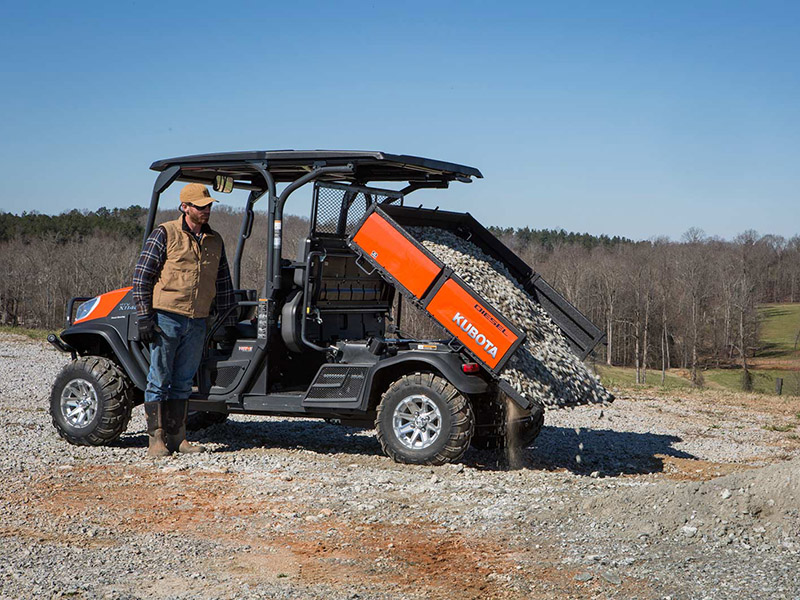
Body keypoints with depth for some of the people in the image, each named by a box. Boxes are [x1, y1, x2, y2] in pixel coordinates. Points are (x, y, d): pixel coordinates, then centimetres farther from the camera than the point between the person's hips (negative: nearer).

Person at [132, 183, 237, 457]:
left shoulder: (215, 241, 13)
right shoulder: (165, 234, -3)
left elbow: (223, 283, 21)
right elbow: (141, 276, -5)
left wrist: (229, 321, 16)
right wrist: (145, 317, -10)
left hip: (197, 322, 5)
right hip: (166, 318, -5)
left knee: (182, 382, 10)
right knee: (159, 380, -1)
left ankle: (176, 437, 16)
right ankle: (156, 439, 4)